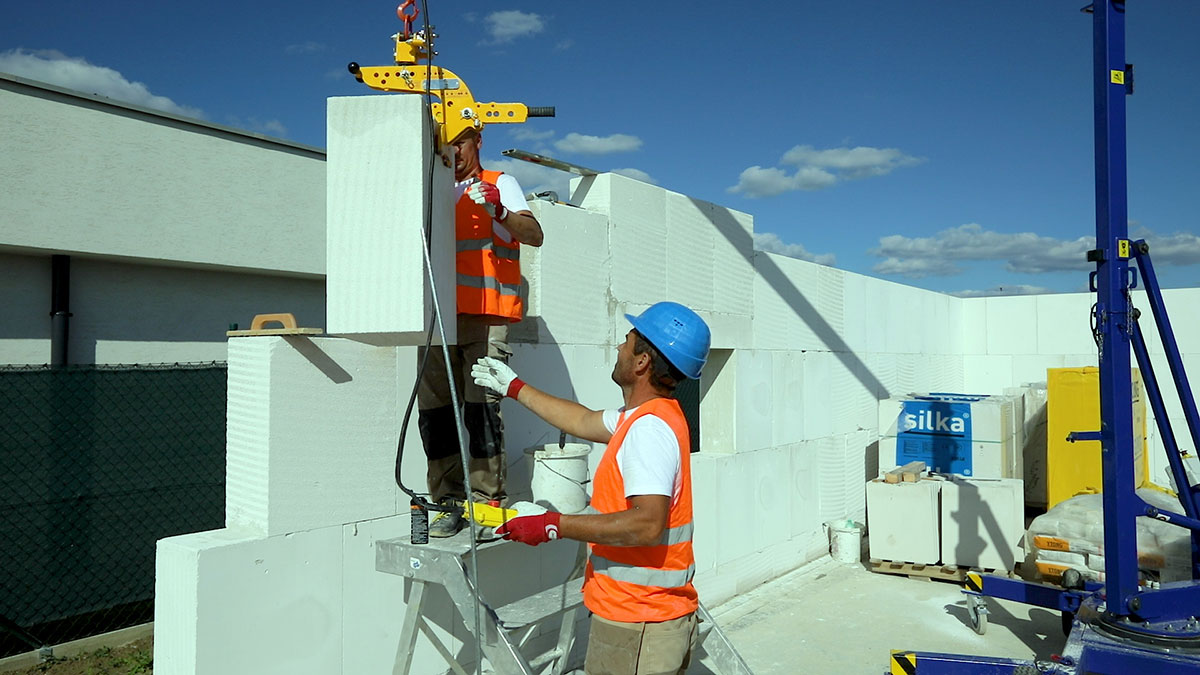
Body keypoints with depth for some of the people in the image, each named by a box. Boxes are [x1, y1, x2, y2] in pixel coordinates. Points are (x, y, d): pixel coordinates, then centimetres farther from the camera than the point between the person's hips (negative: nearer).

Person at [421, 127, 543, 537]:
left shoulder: (499, 184, 11)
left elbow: (534, 235, -3)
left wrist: (499, 211, -20)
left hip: (485, 318, -5)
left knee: (481, 405, -12)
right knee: (433, 407, 1)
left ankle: (487, 501, -6)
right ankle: (450, 504, 8)